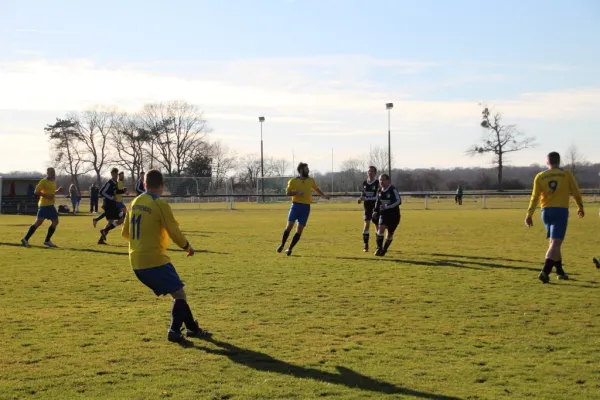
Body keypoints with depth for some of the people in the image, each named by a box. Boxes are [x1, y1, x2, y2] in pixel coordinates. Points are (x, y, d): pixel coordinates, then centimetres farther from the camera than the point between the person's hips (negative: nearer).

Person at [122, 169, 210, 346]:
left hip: (137, 262, 8)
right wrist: (188, 247, 7)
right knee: (179, 294, -1)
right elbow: (174, 233, -10)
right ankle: (174, 331, -17)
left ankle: (192, 328, 25)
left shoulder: (134, 203, 10)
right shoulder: (160, 205, -12)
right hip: (155, 260, -8)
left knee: (175, 292, 19)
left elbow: (125, 233, 19)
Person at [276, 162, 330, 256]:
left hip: (306, 207, 3)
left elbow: (316, 188, 29)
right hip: (296, 205, -3)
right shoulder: (293, 181, -1)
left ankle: (290, 249, 6)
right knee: (289, 225, -11)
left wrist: (324, 195, 21)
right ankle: (282, 245, 7)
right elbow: (287, 193, -3)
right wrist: (297, 193, -18)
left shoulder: (311, 180, 10)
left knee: (299, 230, -3)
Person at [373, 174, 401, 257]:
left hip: (394, 215, -4)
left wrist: (387, 206, -30)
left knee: (390, 233, 4)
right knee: (381, 228, -19)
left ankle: (384, 249, 22)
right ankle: (379, 248, -10)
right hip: (383, 214, 4)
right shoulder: (379, 191, 4)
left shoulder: (393, 190, -15)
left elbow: (398, 201, -23)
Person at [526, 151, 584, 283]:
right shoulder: (567, 174, 1)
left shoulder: (540, 176, 4)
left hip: (546, 212, 4)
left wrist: (529, 214, -1)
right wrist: (580, 207, 22)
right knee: (555, 243, -8)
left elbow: (535, 197, -2)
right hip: (561, 211, -3)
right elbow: (576, 193, 6)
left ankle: (560, 271, 27)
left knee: (554, 242, 20)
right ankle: (545, 272, -24)